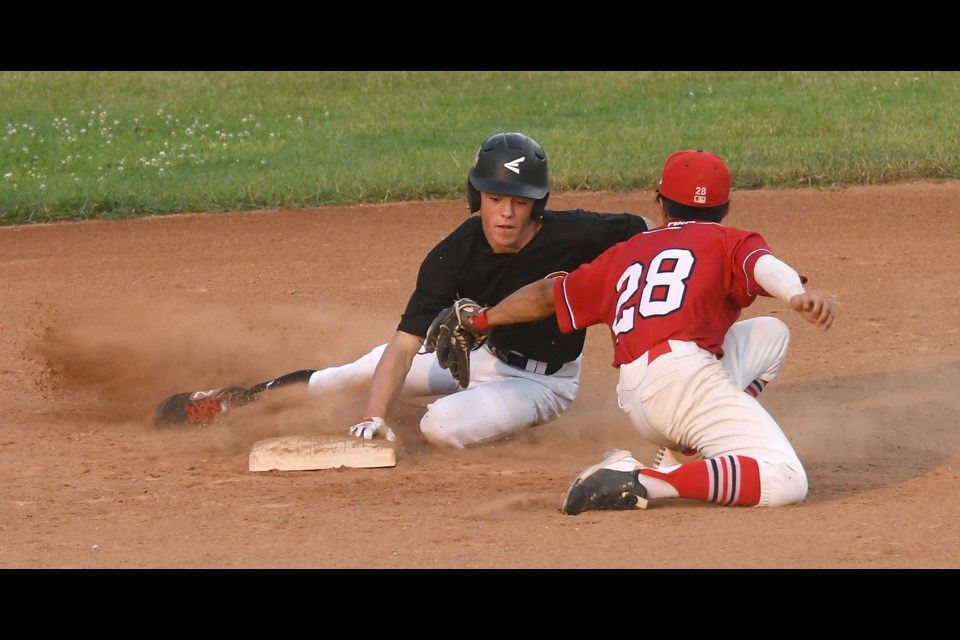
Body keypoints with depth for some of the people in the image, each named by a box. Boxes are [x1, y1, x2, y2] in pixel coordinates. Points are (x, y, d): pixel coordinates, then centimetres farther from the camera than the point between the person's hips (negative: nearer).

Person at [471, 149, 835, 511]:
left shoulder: (623, 255, 30)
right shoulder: (728, 240, 16)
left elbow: (546, 295, 39)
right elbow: (763, 265, -8)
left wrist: (483, 320, 55)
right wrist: (798, 297, -28)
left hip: (632, 403, 7)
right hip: (684, 371, -7)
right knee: (785, 483, -17)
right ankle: (639, 483, -26)